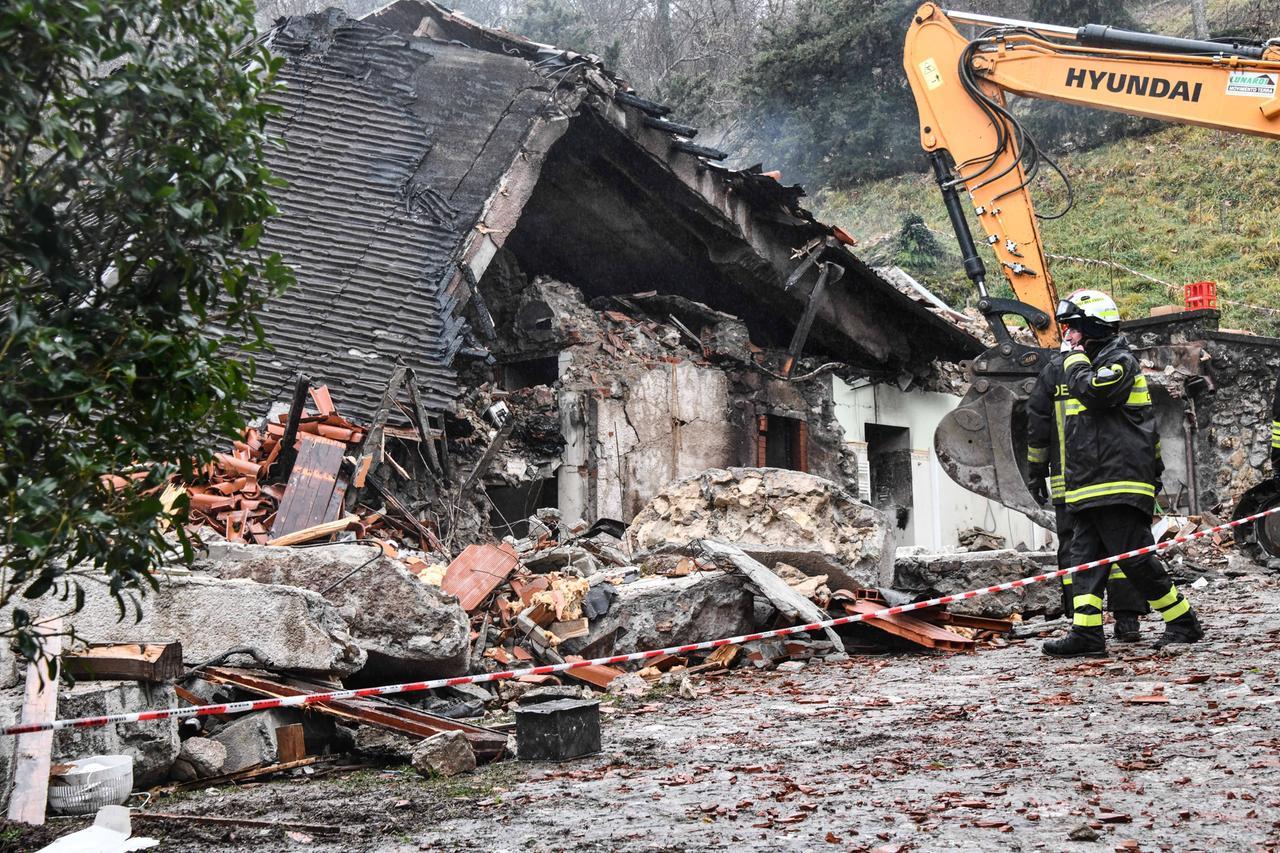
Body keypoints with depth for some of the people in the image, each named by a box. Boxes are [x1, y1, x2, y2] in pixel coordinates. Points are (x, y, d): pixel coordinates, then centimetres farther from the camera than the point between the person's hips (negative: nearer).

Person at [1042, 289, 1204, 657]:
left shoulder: (1120, 361, -7)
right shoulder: (1092, 363, 23)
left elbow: (1092, 390, -26)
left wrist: (1076, 359, -8)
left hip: (1118, 484, -10)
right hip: (1087, 488, 10)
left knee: (1134, 557, -7)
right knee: (1085, 557, 2)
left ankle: (1183, 622, 6)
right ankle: (1087, 632, -1)